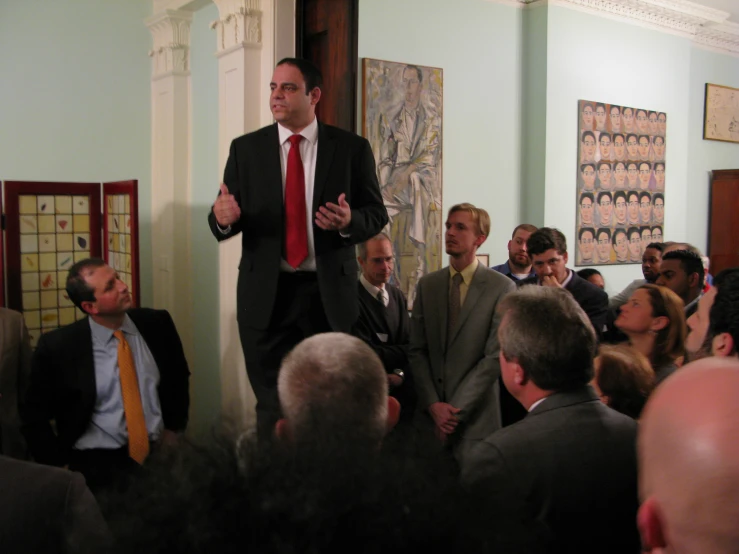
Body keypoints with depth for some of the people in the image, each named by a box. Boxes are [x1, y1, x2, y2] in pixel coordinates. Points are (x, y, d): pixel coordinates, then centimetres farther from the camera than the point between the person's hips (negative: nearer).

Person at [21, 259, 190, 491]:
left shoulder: (156, 324, 0)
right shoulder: (58, 346, -7)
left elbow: (178, 378, 16)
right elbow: (34, 416, 3)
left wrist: (172, 431, 7)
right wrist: (63, 470, -4)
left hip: (160, 452, 5)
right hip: (98, 461, -5)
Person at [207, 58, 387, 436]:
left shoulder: (352, 148, 1)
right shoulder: (245, 149, 5)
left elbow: (377, 214, 2)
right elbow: (224, 223, 3)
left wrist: (350, 221, -20)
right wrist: (223, 218, -21)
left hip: (328, 294, 0)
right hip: (266, 293, 1)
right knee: (272, 404, 9)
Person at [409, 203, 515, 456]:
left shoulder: (502, 288, -6)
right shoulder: (427, 285, 7)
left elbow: (496, 356, -10)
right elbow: (417, 350, 4)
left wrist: (456, 409, -12)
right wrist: (433, 405, -7)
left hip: (475, 416, -3)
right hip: (430, 413, 3)